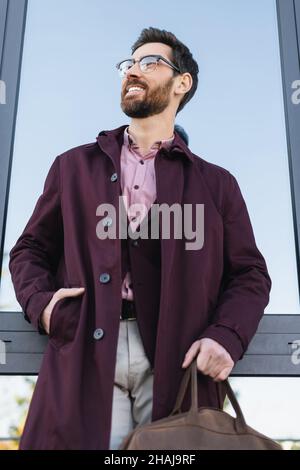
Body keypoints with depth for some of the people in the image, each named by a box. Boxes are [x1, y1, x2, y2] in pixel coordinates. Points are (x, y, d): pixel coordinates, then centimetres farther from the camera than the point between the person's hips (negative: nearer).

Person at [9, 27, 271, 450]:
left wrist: (225, 337, -9)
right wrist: (40, 301, -4)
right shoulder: (75, 166, 17)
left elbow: (250, 275, 10)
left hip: (176, 365, 0)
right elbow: (30, 248, 17)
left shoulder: (215, 182, 14)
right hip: (85, 359, 1)